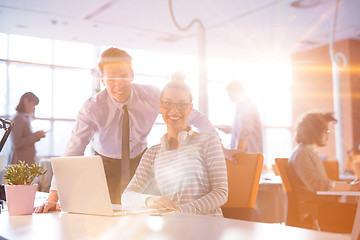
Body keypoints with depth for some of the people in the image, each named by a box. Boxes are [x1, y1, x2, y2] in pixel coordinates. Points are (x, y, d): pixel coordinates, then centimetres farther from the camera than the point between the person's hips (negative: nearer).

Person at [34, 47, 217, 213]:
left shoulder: (151, 96, -21)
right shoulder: (92, 109, -27)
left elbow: (193, 116, -12)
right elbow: (73, 151, -33)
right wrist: (53, 196, -43)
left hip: (140, 160, 2)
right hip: (108, 164, -1)